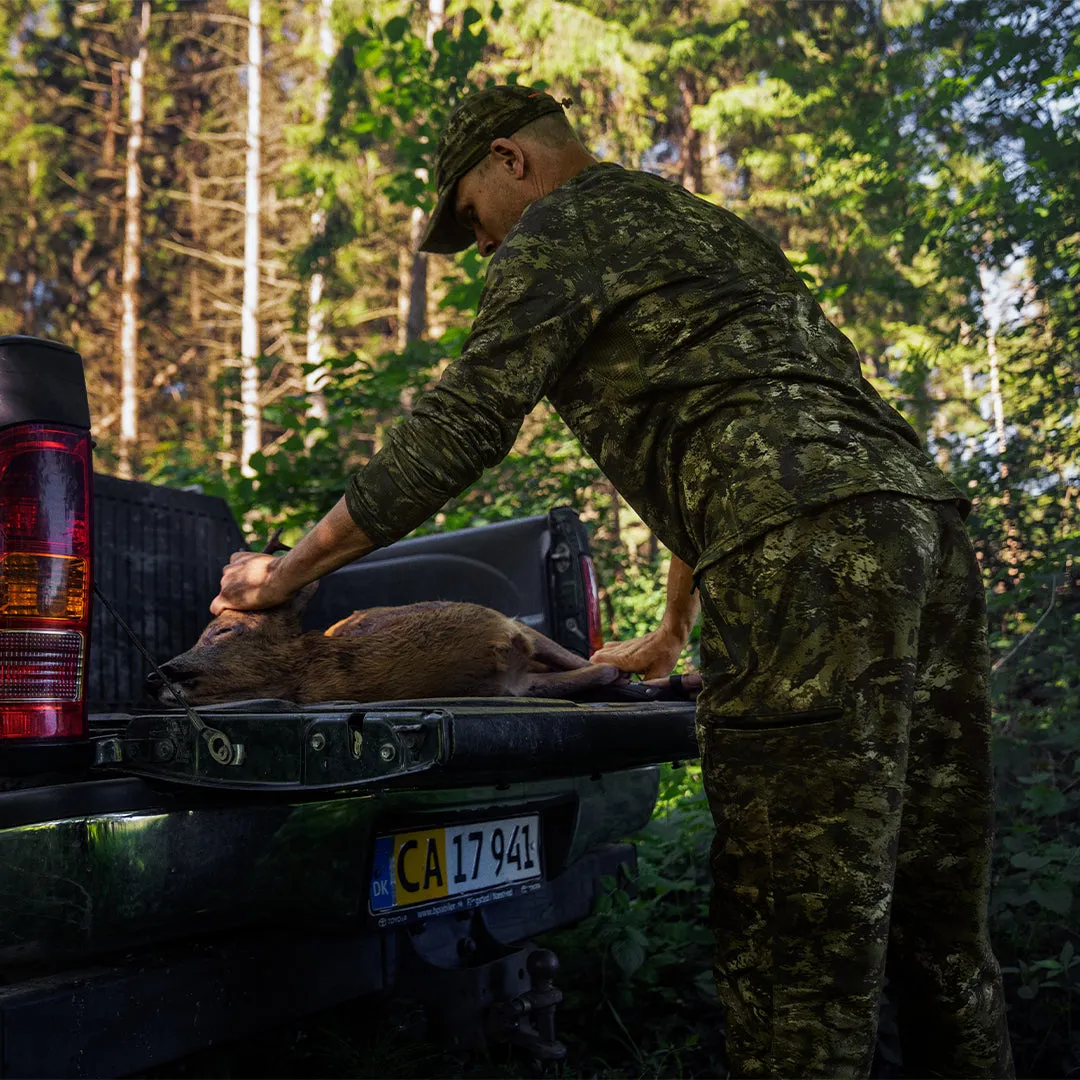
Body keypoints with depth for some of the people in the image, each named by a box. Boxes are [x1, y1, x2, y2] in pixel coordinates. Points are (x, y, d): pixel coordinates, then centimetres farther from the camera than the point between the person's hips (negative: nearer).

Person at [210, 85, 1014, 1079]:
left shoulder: (566, 226, 7)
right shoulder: (706, 228, 34)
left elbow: (461, 428, -2)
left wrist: (289, 570, 8)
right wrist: (671, 634, 43)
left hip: (812, 550, -9)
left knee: (801, 925, -7)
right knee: (933, 917, 12)